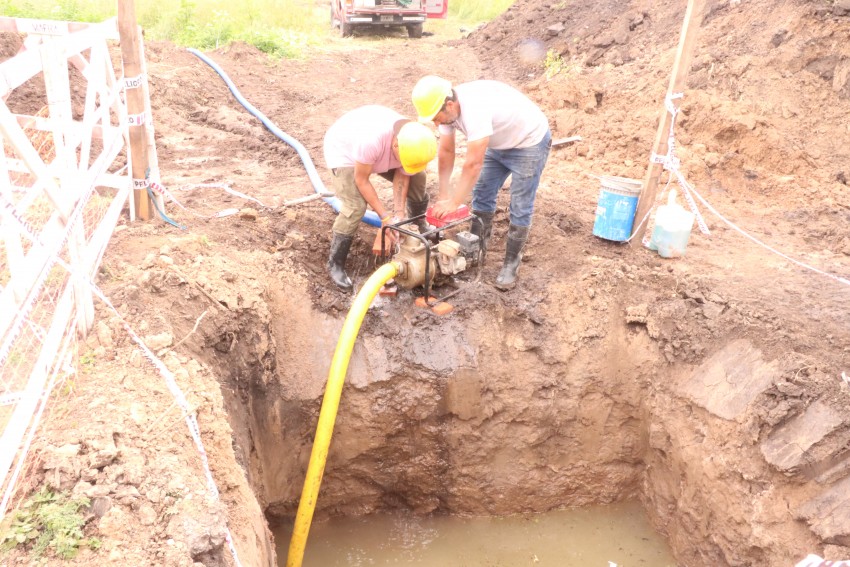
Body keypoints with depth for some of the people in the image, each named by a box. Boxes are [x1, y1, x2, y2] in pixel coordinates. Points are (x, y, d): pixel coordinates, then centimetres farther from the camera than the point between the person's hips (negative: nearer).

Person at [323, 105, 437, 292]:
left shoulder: (413, 143, -27)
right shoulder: (372, 140, -46)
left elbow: (401, 177, -14)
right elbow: (361, 180, -31)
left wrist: (399, 212, -24)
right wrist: (384, 215, -29)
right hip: (344, 150, -6)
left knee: (417, 178, 1)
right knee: (355, 207, -23)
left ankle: (420, 227, 28)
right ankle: (335, 264, -7)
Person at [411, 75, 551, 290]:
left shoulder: (475, 110, -39)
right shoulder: (447, 107, -14)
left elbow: (473, 164, -36)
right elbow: (446, 152, -7)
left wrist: (454, 203, -28)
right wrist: (443, 196, -10)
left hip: (529, 142, -8)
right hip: (499, 144, 8)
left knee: (520, 208, -4)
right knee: (481, 196, 11)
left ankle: (511, 264, 9)